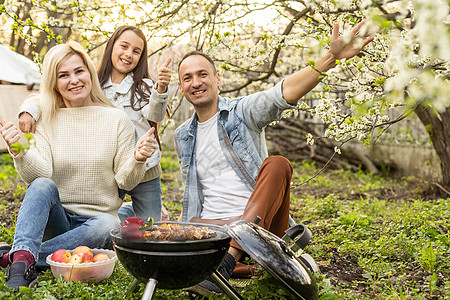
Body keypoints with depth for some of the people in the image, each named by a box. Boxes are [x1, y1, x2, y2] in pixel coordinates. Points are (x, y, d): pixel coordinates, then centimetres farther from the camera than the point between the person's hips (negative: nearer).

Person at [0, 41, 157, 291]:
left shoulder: (116, 120, 1)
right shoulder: (46, 121, 4)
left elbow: (125, 181, 0)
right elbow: (40, 174, -11)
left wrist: (137, 159, -21)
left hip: (96, 219, 0)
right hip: (54, 220, 1)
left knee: (108, 226, -33)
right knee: (42, 186, -28)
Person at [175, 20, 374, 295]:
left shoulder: (242, 111, 1)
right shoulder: (183, 136, 16)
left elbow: (284, 93, -19)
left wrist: (331, 57, -34)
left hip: (259, 220, -1)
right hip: (212, 226, 2)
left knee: (277, 164, -33)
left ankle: (230, 257, -42)